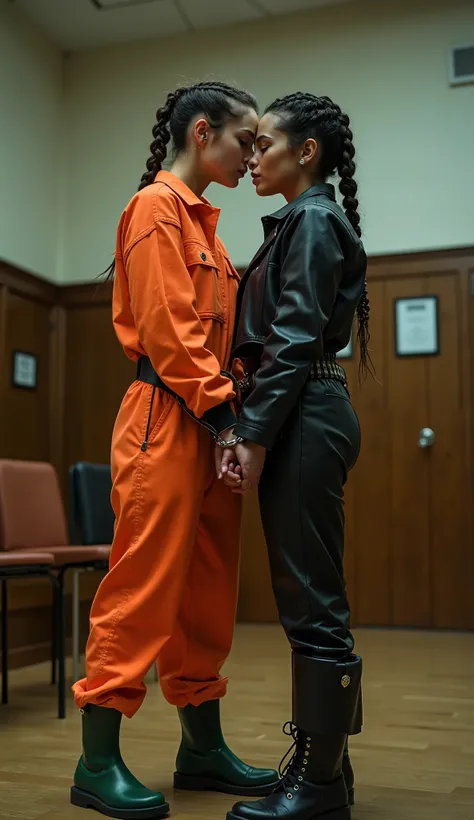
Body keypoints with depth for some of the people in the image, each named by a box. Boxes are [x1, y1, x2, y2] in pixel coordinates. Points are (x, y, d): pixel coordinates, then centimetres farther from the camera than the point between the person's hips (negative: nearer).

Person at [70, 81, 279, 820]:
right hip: (165, 423, -9)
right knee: (144, 587, -6)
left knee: (208, 593, 10)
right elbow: (167, 327, -14)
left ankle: (203, 749, 21)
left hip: (206, 426, 9)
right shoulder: (157, 206, -4)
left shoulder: (200, 219, 21)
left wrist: (230, 417, 6)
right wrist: (222, 414, -16)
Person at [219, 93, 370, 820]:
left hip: (304, 421, -10)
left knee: (312, 602, -5)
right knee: (309, 601, 12)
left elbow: (295, 340, -16)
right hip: (301, 419, 10)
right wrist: (249, 430, 13)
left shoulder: (313, 219, -6)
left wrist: (255, 437, -16)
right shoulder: (303, 224, 22)